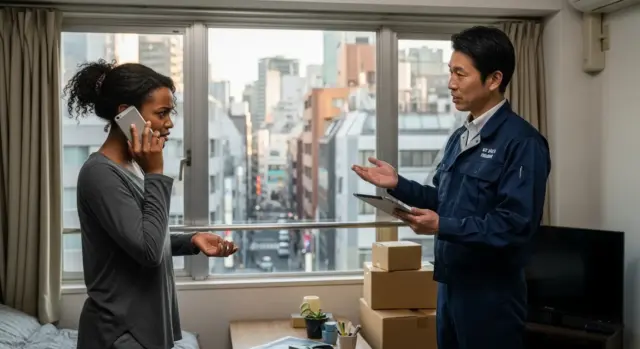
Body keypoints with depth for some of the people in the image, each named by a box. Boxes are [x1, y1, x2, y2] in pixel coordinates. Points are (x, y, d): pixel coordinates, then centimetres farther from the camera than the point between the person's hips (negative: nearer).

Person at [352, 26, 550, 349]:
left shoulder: (522, 142, -17)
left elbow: (516, 225, -24)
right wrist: (398, 185, 2)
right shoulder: (459, 137, 12)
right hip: (451, 282, 8)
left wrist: (442, 226, -27)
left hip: (492, 291, -8)